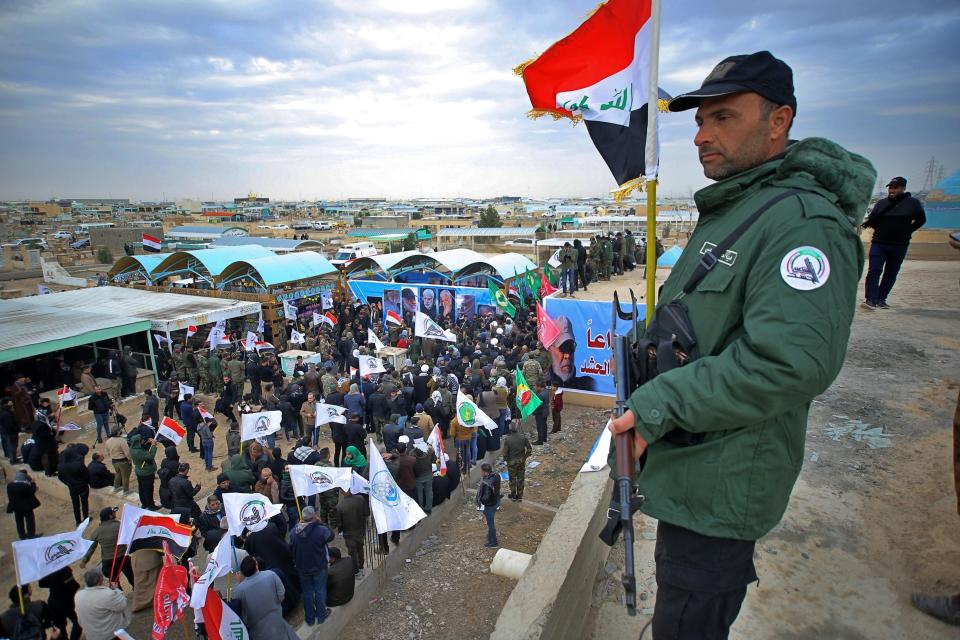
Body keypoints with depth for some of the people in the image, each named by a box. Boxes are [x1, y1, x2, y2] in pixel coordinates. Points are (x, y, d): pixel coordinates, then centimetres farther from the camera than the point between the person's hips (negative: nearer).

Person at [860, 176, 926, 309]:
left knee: (891, 274, 5)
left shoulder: (913, 203, 2)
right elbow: (871, 220, 11)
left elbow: (920, 220, 10)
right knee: (874, 270, -12)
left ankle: (881, 299, 13)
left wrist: (906, 231, 0)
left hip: (899, 246, 0)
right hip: (879, 243, 0)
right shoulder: (881, 203, 7)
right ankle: (870, 300, -16)